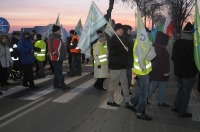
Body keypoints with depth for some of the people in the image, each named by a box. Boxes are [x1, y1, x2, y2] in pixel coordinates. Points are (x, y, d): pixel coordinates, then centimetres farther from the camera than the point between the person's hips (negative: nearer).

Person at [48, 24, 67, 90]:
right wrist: (57, 54, -21)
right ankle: (63, 85, -5)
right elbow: (51, 48, -23)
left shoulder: (58, 37, 17)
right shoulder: (53, 38, -15)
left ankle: (56, 84, 25)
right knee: (59, 72, -7)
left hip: (59, 58, 10)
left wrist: (62, 55, 18)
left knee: (57, 72, 16)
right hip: (56, 58, -10)